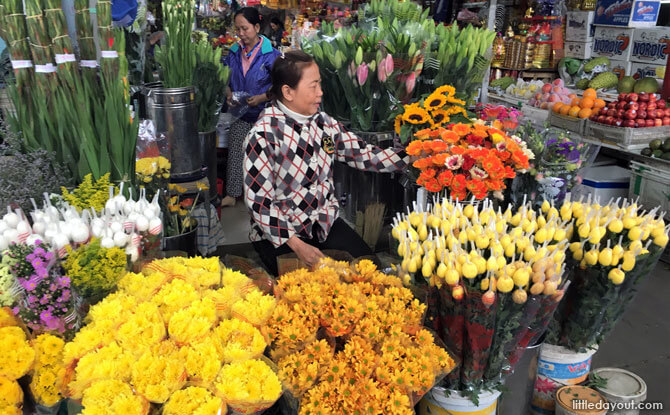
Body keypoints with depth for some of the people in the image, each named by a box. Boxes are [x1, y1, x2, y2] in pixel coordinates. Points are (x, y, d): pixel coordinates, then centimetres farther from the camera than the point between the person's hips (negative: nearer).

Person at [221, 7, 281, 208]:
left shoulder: (271, 54, -11)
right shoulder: (234, 53, 3)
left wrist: (261, 98, -22)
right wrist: (229, 95, -8)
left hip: (263, 114, -3)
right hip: (240, 114, 4)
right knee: (235, 153, 2)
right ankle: (231, 194, 9)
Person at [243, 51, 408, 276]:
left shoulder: (323, 123, 0)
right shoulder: (264, 134, -17)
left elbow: (363, 154, 3)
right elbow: (259, 202, -18)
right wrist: (297, 245, -20)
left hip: (325, 223, 6)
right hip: (279, 232, -5)